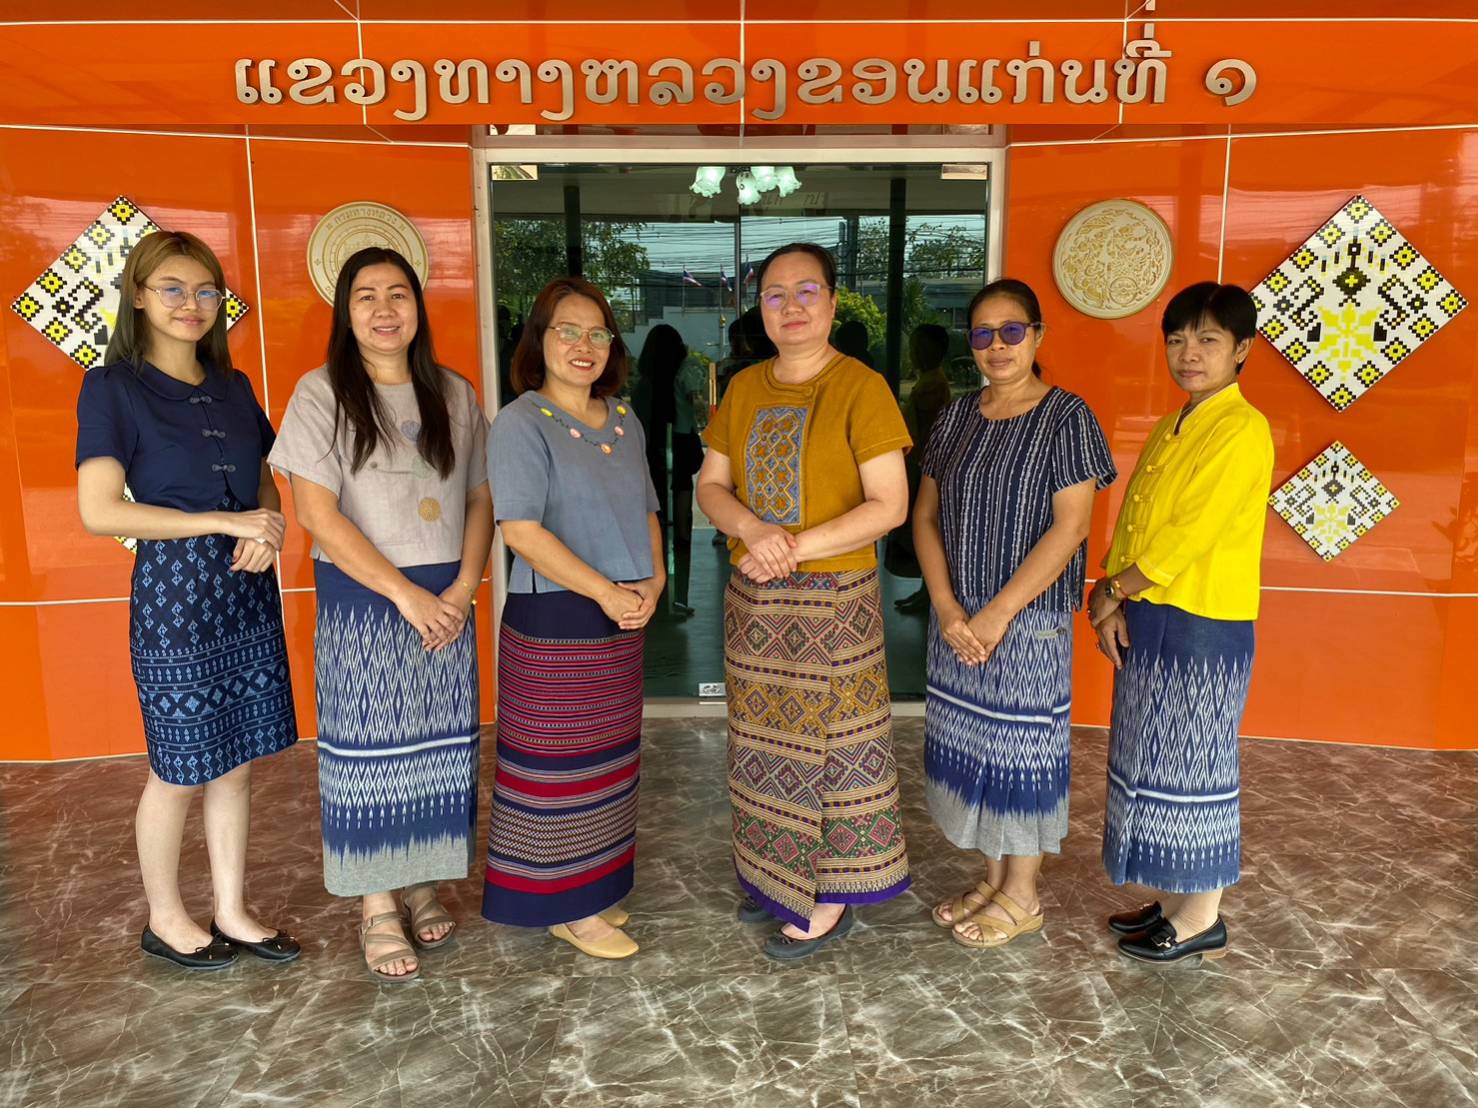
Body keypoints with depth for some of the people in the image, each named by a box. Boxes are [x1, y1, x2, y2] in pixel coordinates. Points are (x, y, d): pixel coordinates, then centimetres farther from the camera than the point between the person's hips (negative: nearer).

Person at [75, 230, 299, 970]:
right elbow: (99, 511, -15)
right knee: (178, 770, 7)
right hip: (173, 595, -5)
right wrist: (226, 522, -17)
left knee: (236, 762, 12)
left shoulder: (233, 387, 11)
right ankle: (164, 919, 29)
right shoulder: (113, 388, -6)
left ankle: (231, 911, 28)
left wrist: (268, 527, -6)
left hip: (247, 593, 5)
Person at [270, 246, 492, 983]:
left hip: (446, 601, 3)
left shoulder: (454, 394, 6)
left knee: (440, 747, 9)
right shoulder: (321, 394, -5)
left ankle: (423, 883, 28)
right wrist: (405, 593, -14)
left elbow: (481, 499, 7)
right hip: (362, 603, -3)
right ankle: (377, 908, 18)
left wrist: (462, 589, -8)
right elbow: (316, 514, -11)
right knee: (369, 749, 4)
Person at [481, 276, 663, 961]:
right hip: (552, 624, -7)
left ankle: (591, 885, 32)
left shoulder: (624, 421, 11)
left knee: (607, 760, 15)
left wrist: (654, 580, -1)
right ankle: (563, 908, 18)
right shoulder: (521, 423, -10)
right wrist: (607, 592, -19)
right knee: (558, 764, 2)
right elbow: (522, 530, -18)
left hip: (621, 622, 7)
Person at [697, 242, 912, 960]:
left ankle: (831, 899, 20)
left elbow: (889, 505, -14)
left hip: (833, 599, -5)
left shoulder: (861, 388, -9)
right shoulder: (744, 388, 8)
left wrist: (796, 546, -21)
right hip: (752, 598, 6)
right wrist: (754, 531, -14)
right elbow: (710, 485, 7)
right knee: (763, 741, 14)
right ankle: (774, 876, 33)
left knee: (829, 738, 4)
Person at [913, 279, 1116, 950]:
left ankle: (1022, 895, 22)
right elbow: (926, 516, 6)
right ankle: (992, 878, 30)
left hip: (1030, 618, -5)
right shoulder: (956, 418, 7)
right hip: (957, 619, 5)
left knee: (1021, 746, 4)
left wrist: (998, 613, -16)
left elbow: (1070, 527, -13)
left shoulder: (1065, 417, -7)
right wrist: (947, 607, -7)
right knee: (971, 743, 11)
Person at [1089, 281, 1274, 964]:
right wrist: (1114, 604, -4)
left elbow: (1191, 533, -19)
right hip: (1149, 622, 8)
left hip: (1204, 629, -8)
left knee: (1191, 766, 2)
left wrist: (1114, 590, -10)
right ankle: (1174, 901, 29)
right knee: (1159, 764, 15)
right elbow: (1132, 524, 10)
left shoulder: (1242, 429, -13)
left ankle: (1202, 921, 18)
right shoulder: (1170, 431, 14)